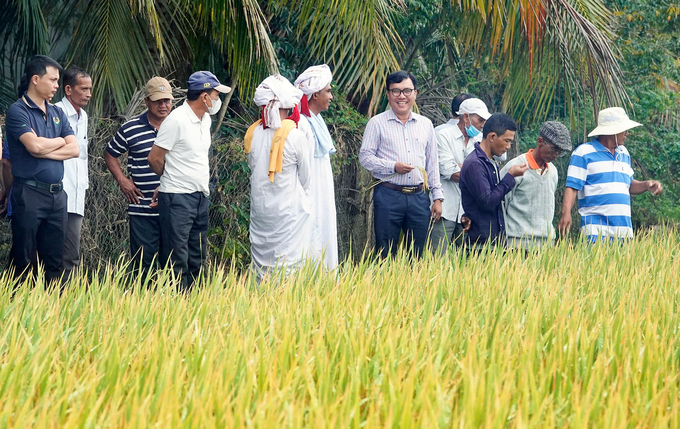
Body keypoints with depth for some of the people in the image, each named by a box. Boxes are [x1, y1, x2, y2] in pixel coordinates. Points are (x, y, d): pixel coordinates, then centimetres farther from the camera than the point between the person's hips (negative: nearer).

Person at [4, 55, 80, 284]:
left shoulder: (57, 113, 14)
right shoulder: (17, 111, -6)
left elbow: (74, 149, 5)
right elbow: (34, 145, -20)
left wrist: (45, 151, -10)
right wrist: (59, 141, -1)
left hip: (57, 194, 7)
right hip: (29, 194, -7)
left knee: (54, 261, 8)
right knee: (23, 260, -1)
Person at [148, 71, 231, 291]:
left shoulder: (205, 120, 12)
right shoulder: (177, 120, -15)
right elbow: (154, 158, -10)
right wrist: (171, 179, 6)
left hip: (200, 197, 9)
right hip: (177, 198, -9)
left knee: (197, 260, 12)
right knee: (177, 262, -6)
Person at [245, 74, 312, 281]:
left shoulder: (253, 134, 0)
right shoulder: (295, 136, -12)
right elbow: (306, 178, -2)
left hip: (259, 208, 5)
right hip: (289, 210, -5)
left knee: (261, 264, 11)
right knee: (290, 266, -2)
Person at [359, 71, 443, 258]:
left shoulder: (425, 124, 15)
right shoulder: (377, 123, 2)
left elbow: (432, 163, 17)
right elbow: (365, 156, -2)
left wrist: (437, 197, 11)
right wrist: (393, 167, -15)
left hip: (419, 197, 4)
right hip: (388, 195, -4)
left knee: (417, 255, 6)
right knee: (386, 253, -2)